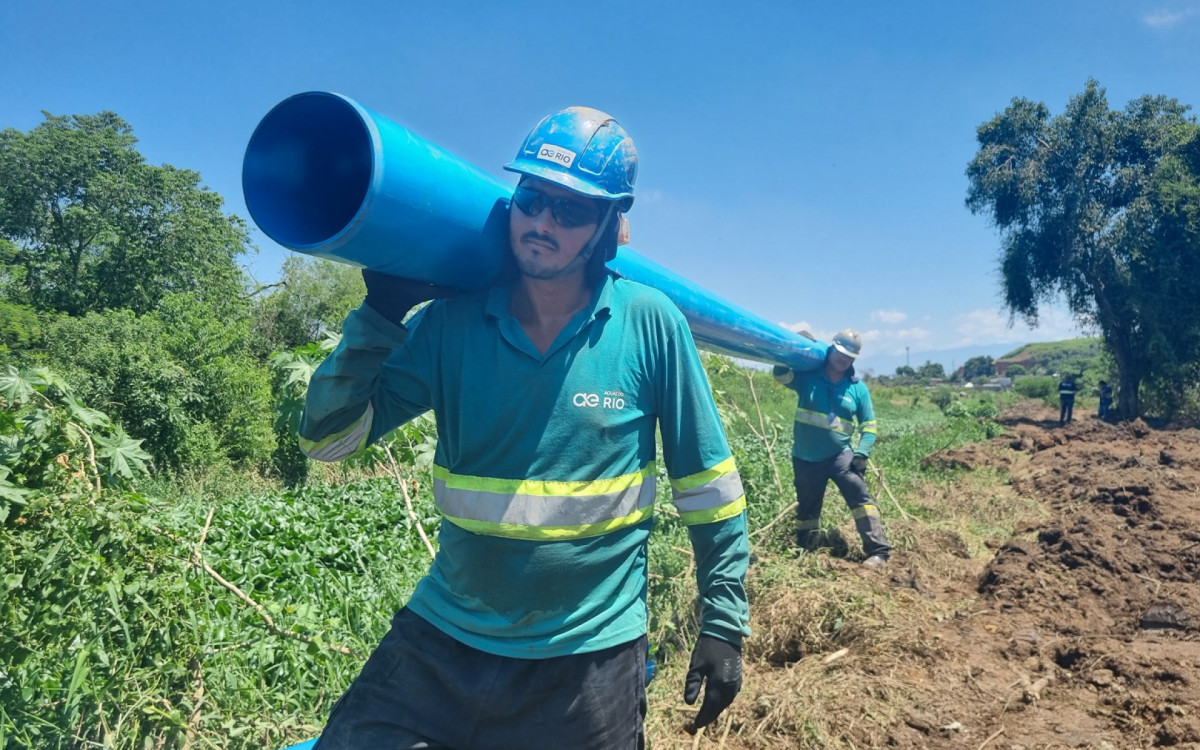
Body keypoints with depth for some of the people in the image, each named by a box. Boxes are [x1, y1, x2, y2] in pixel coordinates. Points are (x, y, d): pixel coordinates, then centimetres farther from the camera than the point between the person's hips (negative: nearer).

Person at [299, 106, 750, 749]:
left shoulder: (649, 325, -11)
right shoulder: (451, 320, -6)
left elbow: (707, 483, -3)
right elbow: (327, 437, -5)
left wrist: (724, 622, 0)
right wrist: (381, 315, -17)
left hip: (589, 655, -1)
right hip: (442, 641, 2)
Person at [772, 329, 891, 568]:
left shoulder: (858, 388, 3)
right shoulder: (808, 377, -1)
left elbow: (869, 425, 5)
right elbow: (781, 375, -11)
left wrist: (862, 453, -8)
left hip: (840, 455, 0)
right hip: (805, 458, 0)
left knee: (860, 497, -17)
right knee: (807, 508, 13)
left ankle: (878, 550, -14)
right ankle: (805, 552, 29)